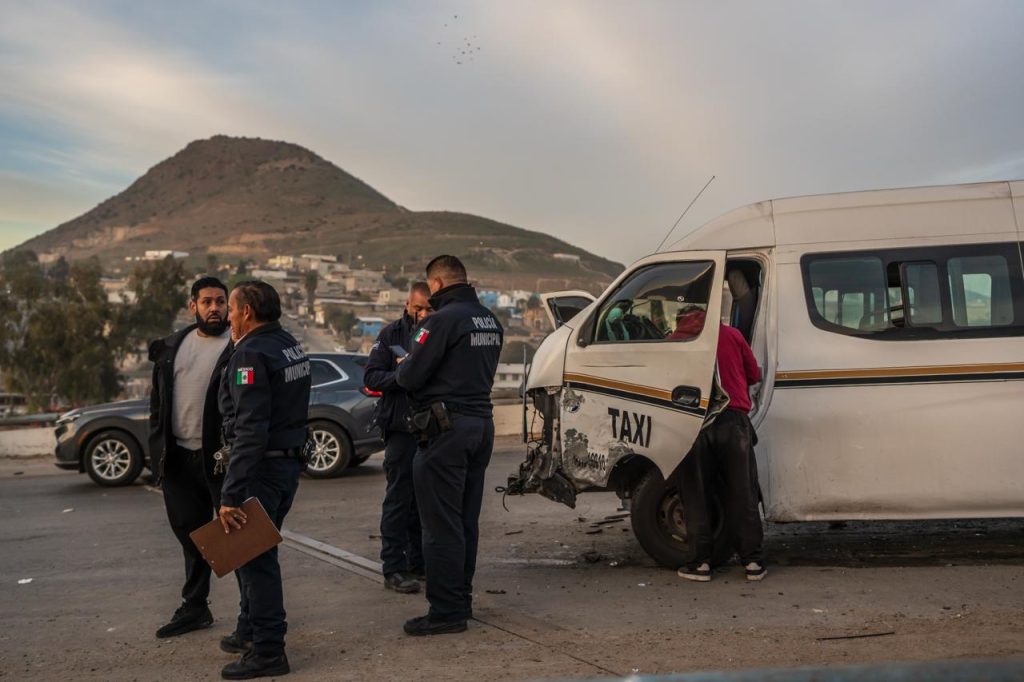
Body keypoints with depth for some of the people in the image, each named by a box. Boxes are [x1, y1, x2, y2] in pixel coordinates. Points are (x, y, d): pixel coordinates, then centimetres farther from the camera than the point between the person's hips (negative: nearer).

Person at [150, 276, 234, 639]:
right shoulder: (172, 347, 12)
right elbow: (158, 400, 15)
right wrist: (157, 449, 9)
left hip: (219, 459, -6)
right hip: (178, 458, 6)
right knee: (191, 535, 16)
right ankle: (194, 607, 29)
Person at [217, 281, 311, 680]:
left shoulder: (251, 354, -18)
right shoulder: (291, 346, 11)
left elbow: (249, 431, -25)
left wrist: (231, 495, -25)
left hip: (262, 467, -10)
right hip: (290, 461, 10)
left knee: (253, 556, -1)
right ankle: (251, 630, 35)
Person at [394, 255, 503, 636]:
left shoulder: (444, 319, -15)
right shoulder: (491, 322, 13)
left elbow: (409, 377, -16)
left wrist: (402, 368, 7)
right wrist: (413, 367, 22)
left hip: (447, 429, -9)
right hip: (481, 423, 9)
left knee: (441, 523, -3)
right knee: (466, 520, 16)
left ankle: (446, 611, 1)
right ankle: (461, 600, 25)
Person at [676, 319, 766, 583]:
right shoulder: (732, 335, 11)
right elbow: (754, 375, 18)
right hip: (733, 418, 1)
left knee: (696, 494, 7)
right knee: (742, 493, 7)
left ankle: (702, 562, 6)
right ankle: (753, 561, 8)